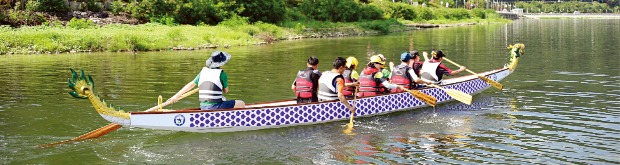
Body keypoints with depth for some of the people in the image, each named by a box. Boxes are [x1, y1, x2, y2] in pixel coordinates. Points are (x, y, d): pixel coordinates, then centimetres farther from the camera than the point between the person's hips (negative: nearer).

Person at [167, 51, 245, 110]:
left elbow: (190, 84, 10)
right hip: (215, 106, -7)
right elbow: (226, 90, 5)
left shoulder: (203, 72, 9)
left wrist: (177, 95, 16)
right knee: (242, 104, 5)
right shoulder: (222, 74, -7)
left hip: (203, 107, 7)